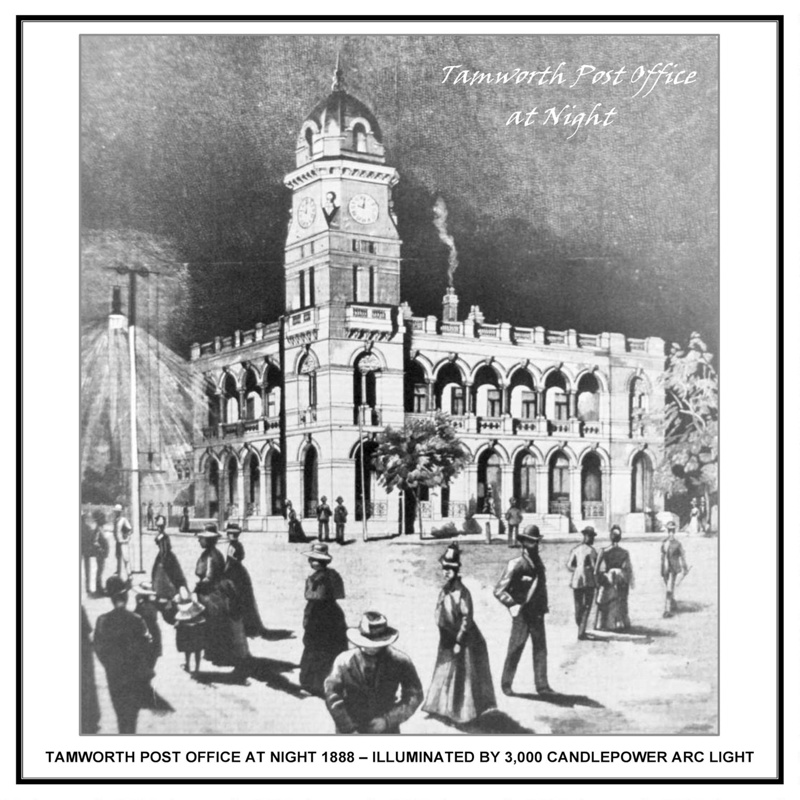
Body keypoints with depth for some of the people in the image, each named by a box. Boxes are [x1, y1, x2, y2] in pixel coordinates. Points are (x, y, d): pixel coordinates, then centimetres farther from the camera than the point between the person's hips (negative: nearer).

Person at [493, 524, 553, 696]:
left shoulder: (539, 564, 7)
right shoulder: (516, 565, -14)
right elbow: (499, 590, -15)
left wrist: (543, 607, 13)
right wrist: (514, 606, -21)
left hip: (537, 615, 6)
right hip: (522, 615, -6)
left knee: (541, 649, 4)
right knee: (515, 650, 1)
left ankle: (541, 685, 10)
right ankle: (506, 684, 15)